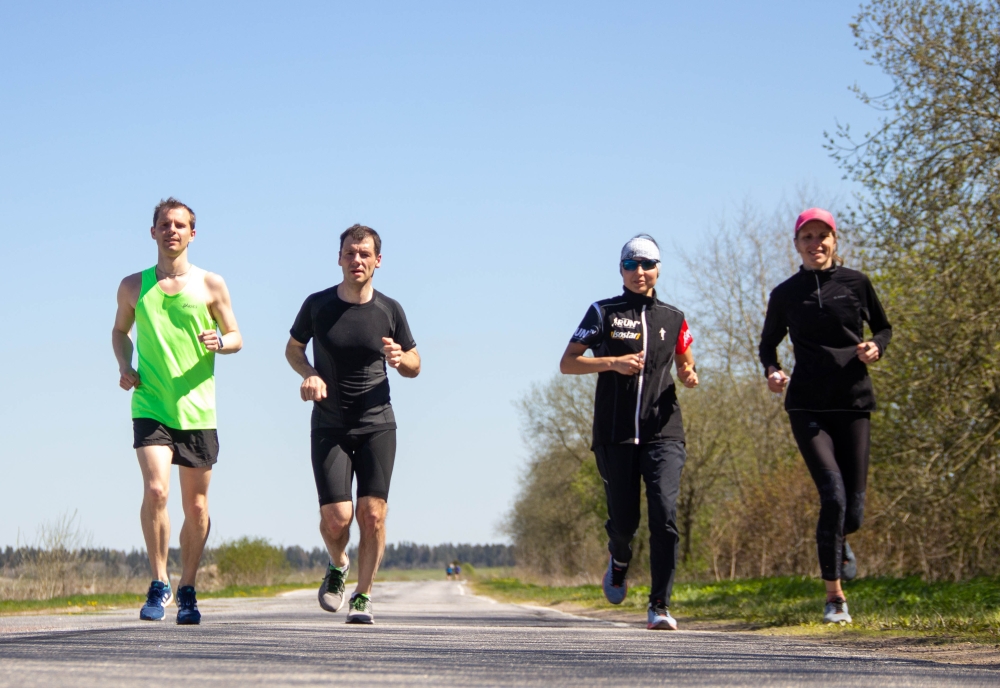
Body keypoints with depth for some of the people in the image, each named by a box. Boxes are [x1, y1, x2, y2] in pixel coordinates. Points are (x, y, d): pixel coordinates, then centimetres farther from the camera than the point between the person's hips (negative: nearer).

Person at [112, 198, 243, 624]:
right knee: (155, 489, -19)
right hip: (150, 406, 0)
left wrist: (218, 341, -13)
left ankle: (187, 590, 23)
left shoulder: (211, 285, 4)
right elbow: (120, 330, 24)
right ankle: (159, 584, -4)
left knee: (196, 508, 5)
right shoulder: (133, 286, 8)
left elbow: (237, 339, 10)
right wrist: (124, 365, 5)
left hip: (196, 409, 0)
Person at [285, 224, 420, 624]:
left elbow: (415, 367, 11)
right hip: (329, 427, -1)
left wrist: (399, 358, -13)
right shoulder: (317, 305, -1)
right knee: (336, 517, -11)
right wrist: (309, 374, -7)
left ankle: (363, 596, 7)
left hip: (377, 425, 1)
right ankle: (338, 566, 22)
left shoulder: (389, 310, 1)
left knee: (372, 513, -9)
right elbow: (293, 348, 14)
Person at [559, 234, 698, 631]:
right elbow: (567, 363, 2)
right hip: (615, 434, -1)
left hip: (662, 433, 1)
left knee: (664, 512, -16)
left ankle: (659, 605, -10)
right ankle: (620, 560, 40)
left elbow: (685, 364, 26)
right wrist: (613, 363, -13)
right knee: (623, 520, 2)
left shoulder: (672, 319, 13)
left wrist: (689, 376, 1)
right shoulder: (604, 313, 6)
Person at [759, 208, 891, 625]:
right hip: (807, 406, -1)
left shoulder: (855, 283, 5)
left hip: (853, 403, 1)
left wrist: (875, 347, -5)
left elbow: (883, 327, 18)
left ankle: (838, 542, 38)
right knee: (833, 495, -18)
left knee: (853, 510, -1)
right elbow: (768, 343, 19)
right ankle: (834, 596, -6)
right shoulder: (786, 293, 7)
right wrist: (772, 372, -3)